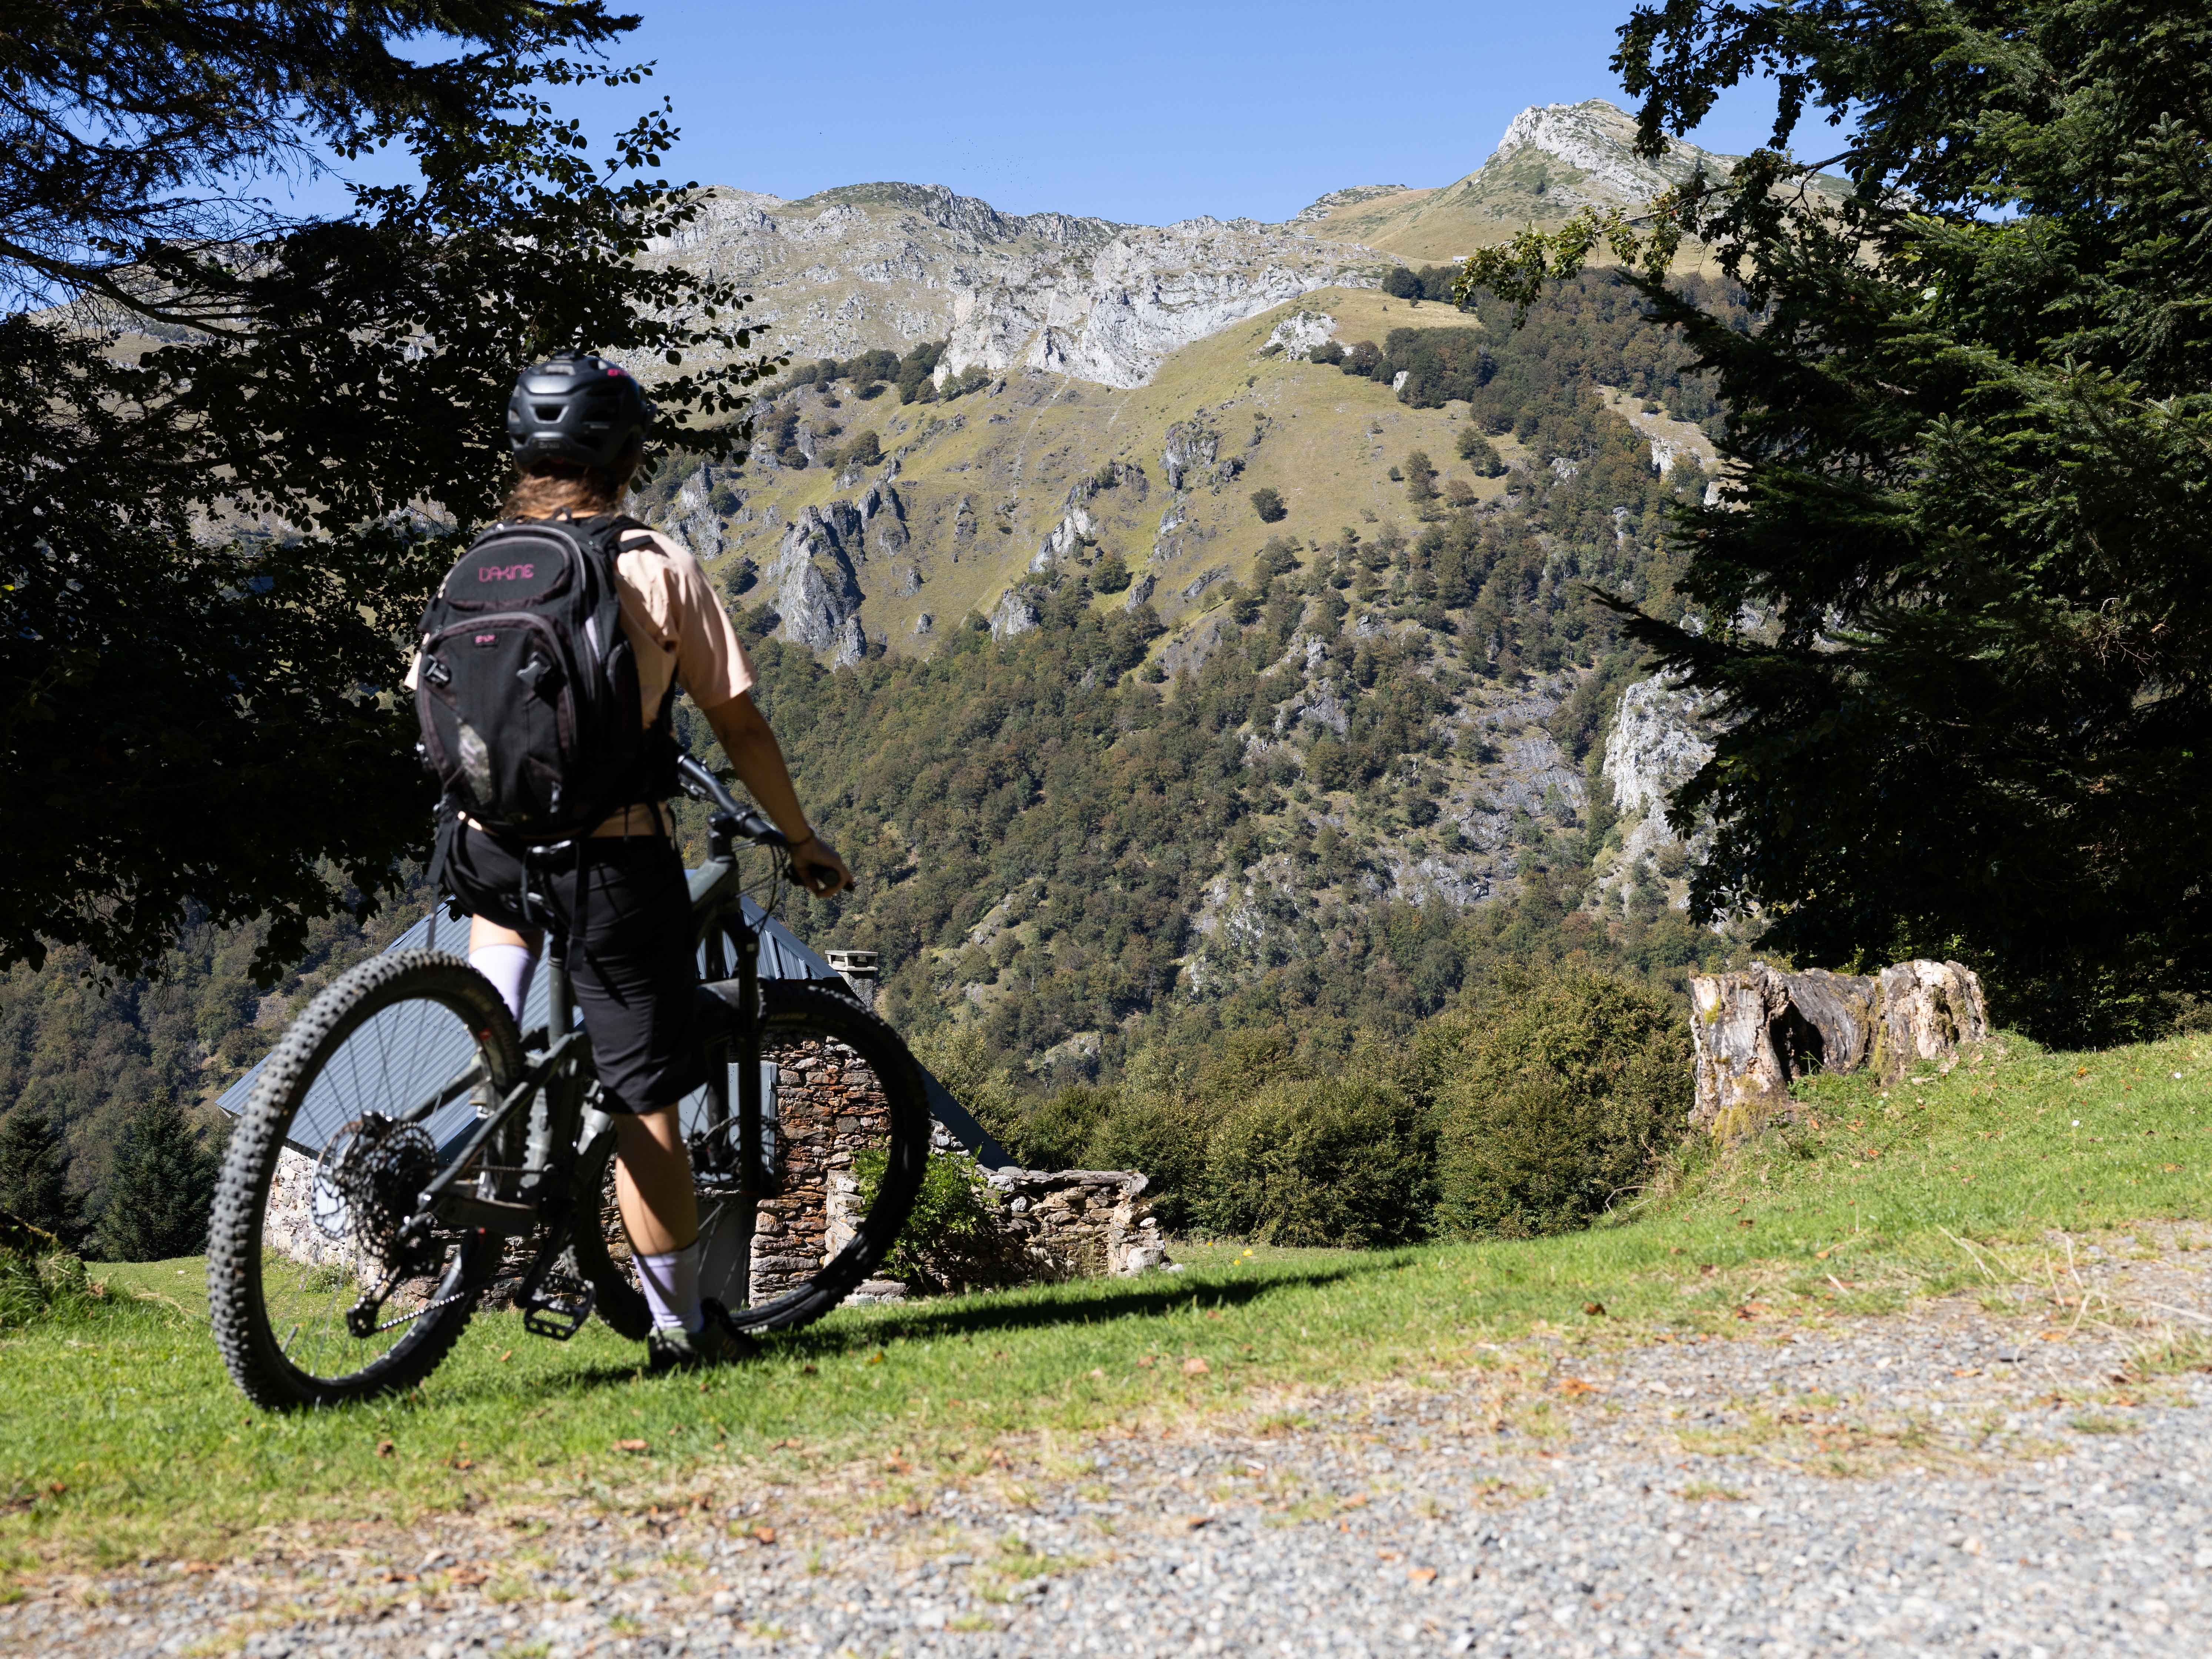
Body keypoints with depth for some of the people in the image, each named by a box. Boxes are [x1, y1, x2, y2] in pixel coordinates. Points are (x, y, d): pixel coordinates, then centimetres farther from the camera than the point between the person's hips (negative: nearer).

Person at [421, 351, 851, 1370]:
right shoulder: (658, 566, -5)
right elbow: (738, 727, -3)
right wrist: (804, 842, 9)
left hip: (495, 848, 4)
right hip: (619, 860, -4)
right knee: (645, 1104, 5)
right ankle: (683, 1329, 14)